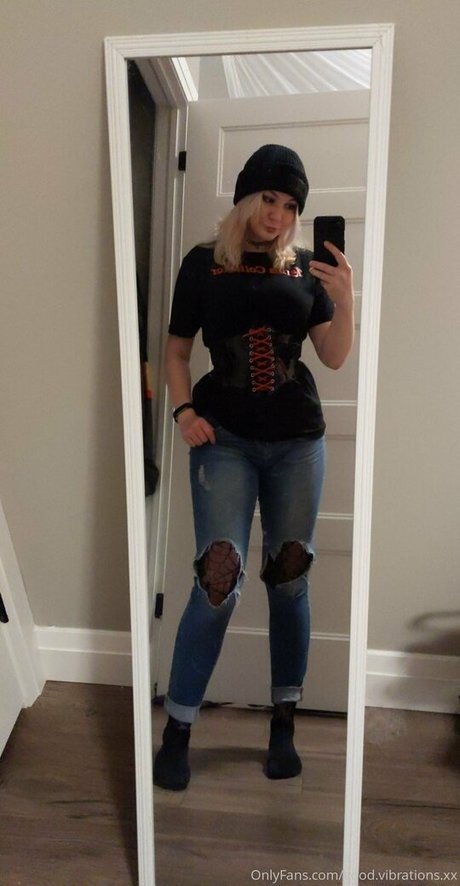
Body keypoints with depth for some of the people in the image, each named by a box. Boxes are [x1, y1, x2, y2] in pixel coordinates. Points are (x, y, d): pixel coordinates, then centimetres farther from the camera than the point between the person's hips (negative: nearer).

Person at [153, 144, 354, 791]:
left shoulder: (305, 268, 8)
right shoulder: (204, 263, 3)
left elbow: (335, 358, 4)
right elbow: (177, 350, 8)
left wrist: (346, 298, -12)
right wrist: (184, 410, -7)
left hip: (298, 438, 3)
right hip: (225, 438, -2)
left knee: (289, 579, 6)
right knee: (219, 579, -11)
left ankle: (284, 724, 22)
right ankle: (176, 732, 6)